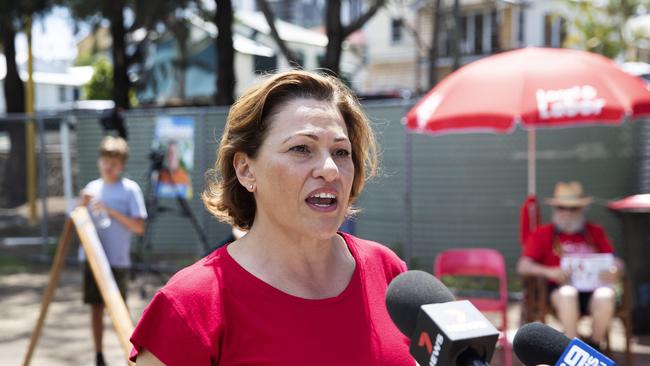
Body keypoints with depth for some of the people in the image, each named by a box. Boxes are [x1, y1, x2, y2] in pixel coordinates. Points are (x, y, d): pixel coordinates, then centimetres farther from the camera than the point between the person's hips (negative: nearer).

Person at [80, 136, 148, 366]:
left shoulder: (130, 189, -4)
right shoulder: (92, 188, 10)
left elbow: (139, 227, -12)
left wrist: (111, 210, -18)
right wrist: (83, 206, -6)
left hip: (117, 260, -4)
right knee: (96, 306, 8)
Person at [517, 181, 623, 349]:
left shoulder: (595, 231, 21)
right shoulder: (543, 234, 14)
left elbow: (615, 261, 16)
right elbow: (523, 266, 3)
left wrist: (614, 270, -10)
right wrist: (549, 272, -16)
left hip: (593, 288, 2)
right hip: (561, 289, -2)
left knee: (606, 294, -32)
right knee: (568, 293, -36)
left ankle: (594, 347, -15)